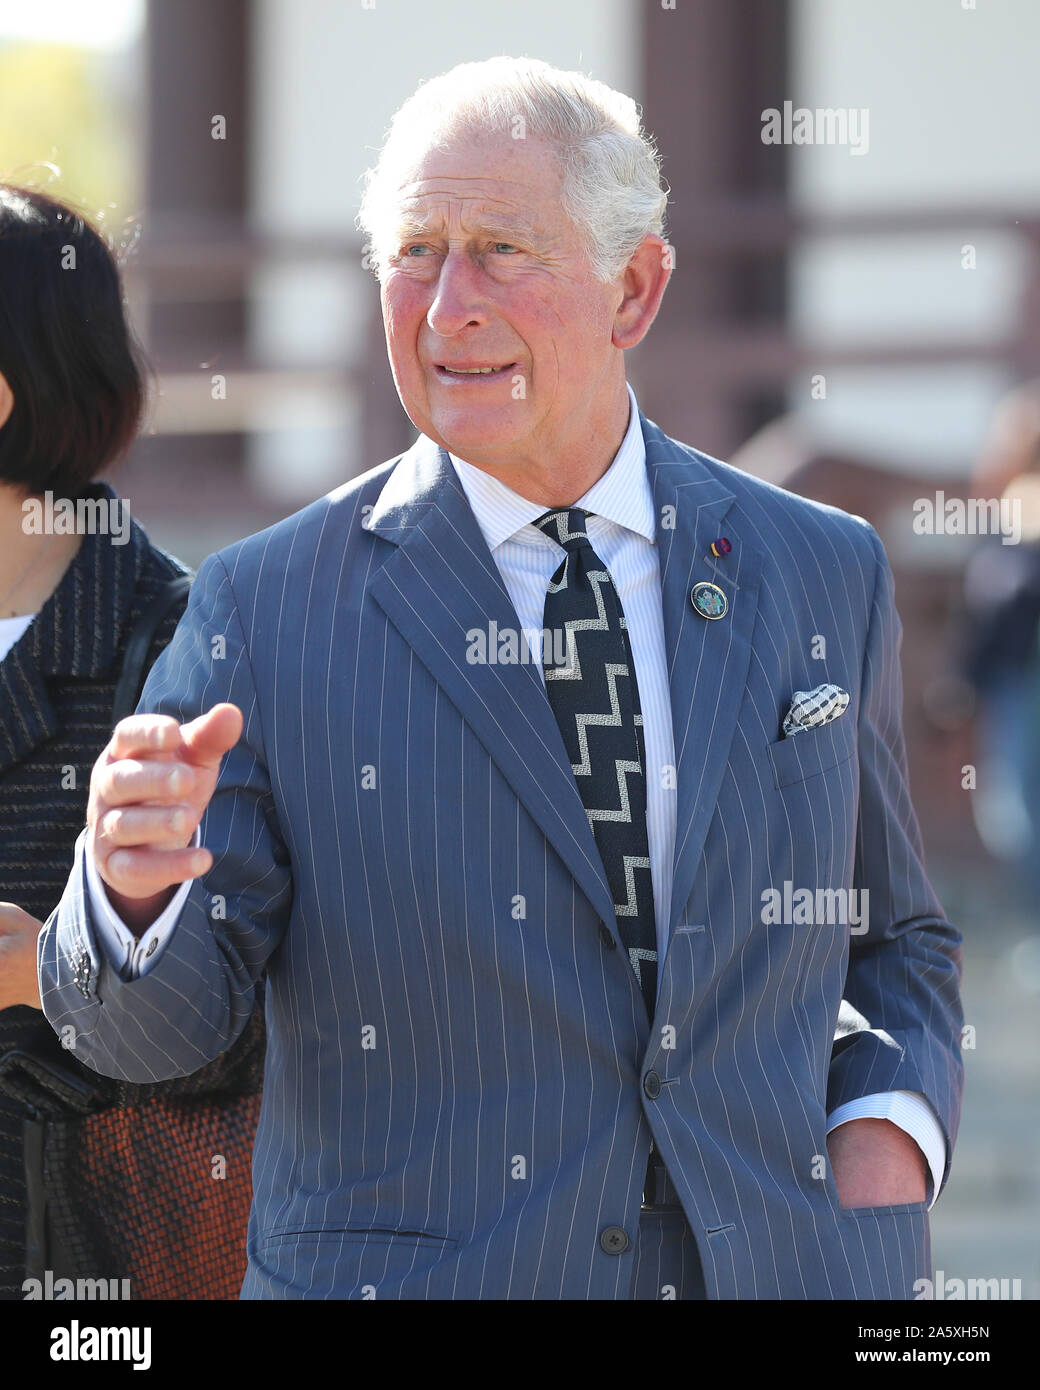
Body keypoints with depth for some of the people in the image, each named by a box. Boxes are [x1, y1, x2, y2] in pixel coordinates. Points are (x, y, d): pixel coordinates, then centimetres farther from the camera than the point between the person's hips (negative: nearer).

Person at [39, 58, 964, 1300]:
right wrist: (137, 879, -26)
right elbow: (145, 1026, -6)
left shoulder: (822, 579, 5)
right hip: (406, 1272, -1)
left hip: (781, 1266, 2)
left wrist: (888, 1137, -3)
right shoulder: (266, 608, -3)